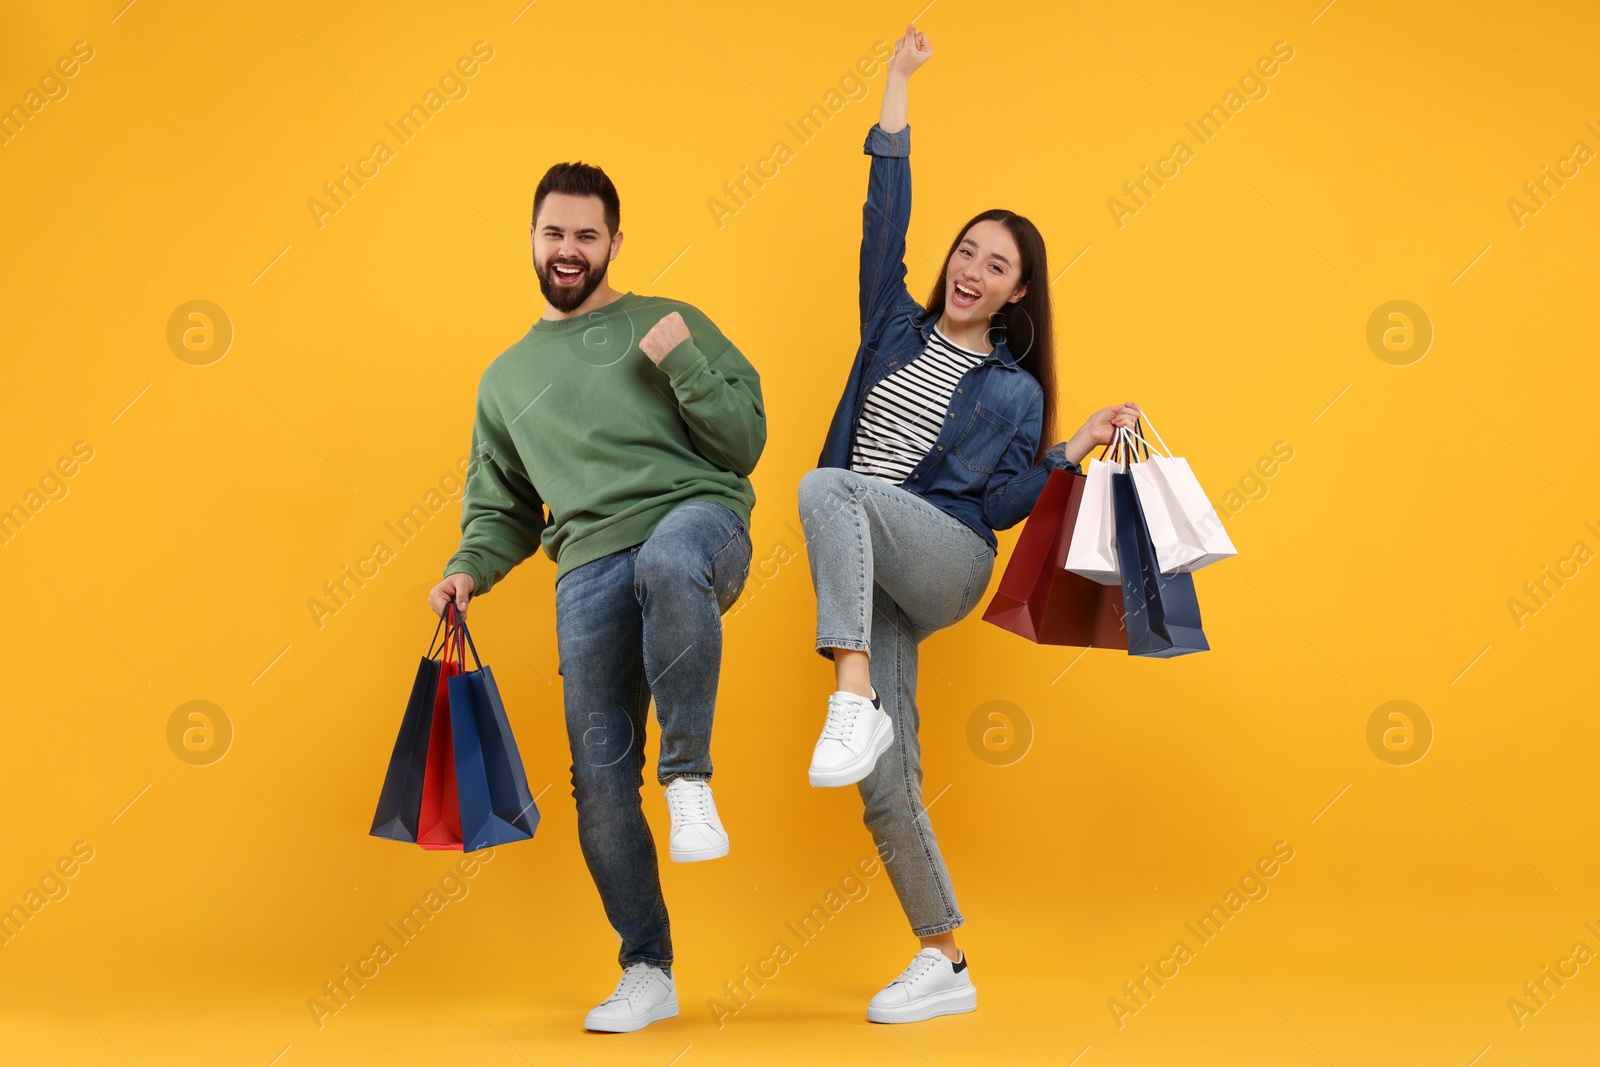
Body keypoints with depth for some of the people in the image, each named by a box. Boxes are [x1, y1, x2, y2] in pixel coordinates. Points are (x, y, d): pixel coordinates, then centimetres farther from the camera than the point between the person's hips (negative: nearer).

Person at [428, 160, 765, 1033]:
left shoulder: (668, 323, 15)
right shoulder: (506, 379, 25)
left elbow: (746, 442, 8)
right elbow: (501, 510, 27)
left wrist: (683, 362, -5)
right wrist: (468, 570, 7)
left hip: (698, 516, -3)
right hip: (590, 568, 4)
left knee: (667, 561, -42)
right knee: (600, 778, -4)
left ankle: (689, 780, -28)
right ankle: (647, 973, 11)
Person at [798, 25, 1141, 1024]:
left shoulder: (1013, 392, 8)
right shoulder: (899, 330, 15)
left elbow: (998, 507, 6)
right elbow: (886, 218, 11)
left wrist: (1074, 451, -5)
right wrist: (899, 83, 12)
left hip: (945, 561, -3)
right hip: (870, 577, 4)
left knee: (827, 487, -35)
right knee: (888, 786, -5)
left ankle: (854, 697, -42)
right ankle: (945, 967, 6)